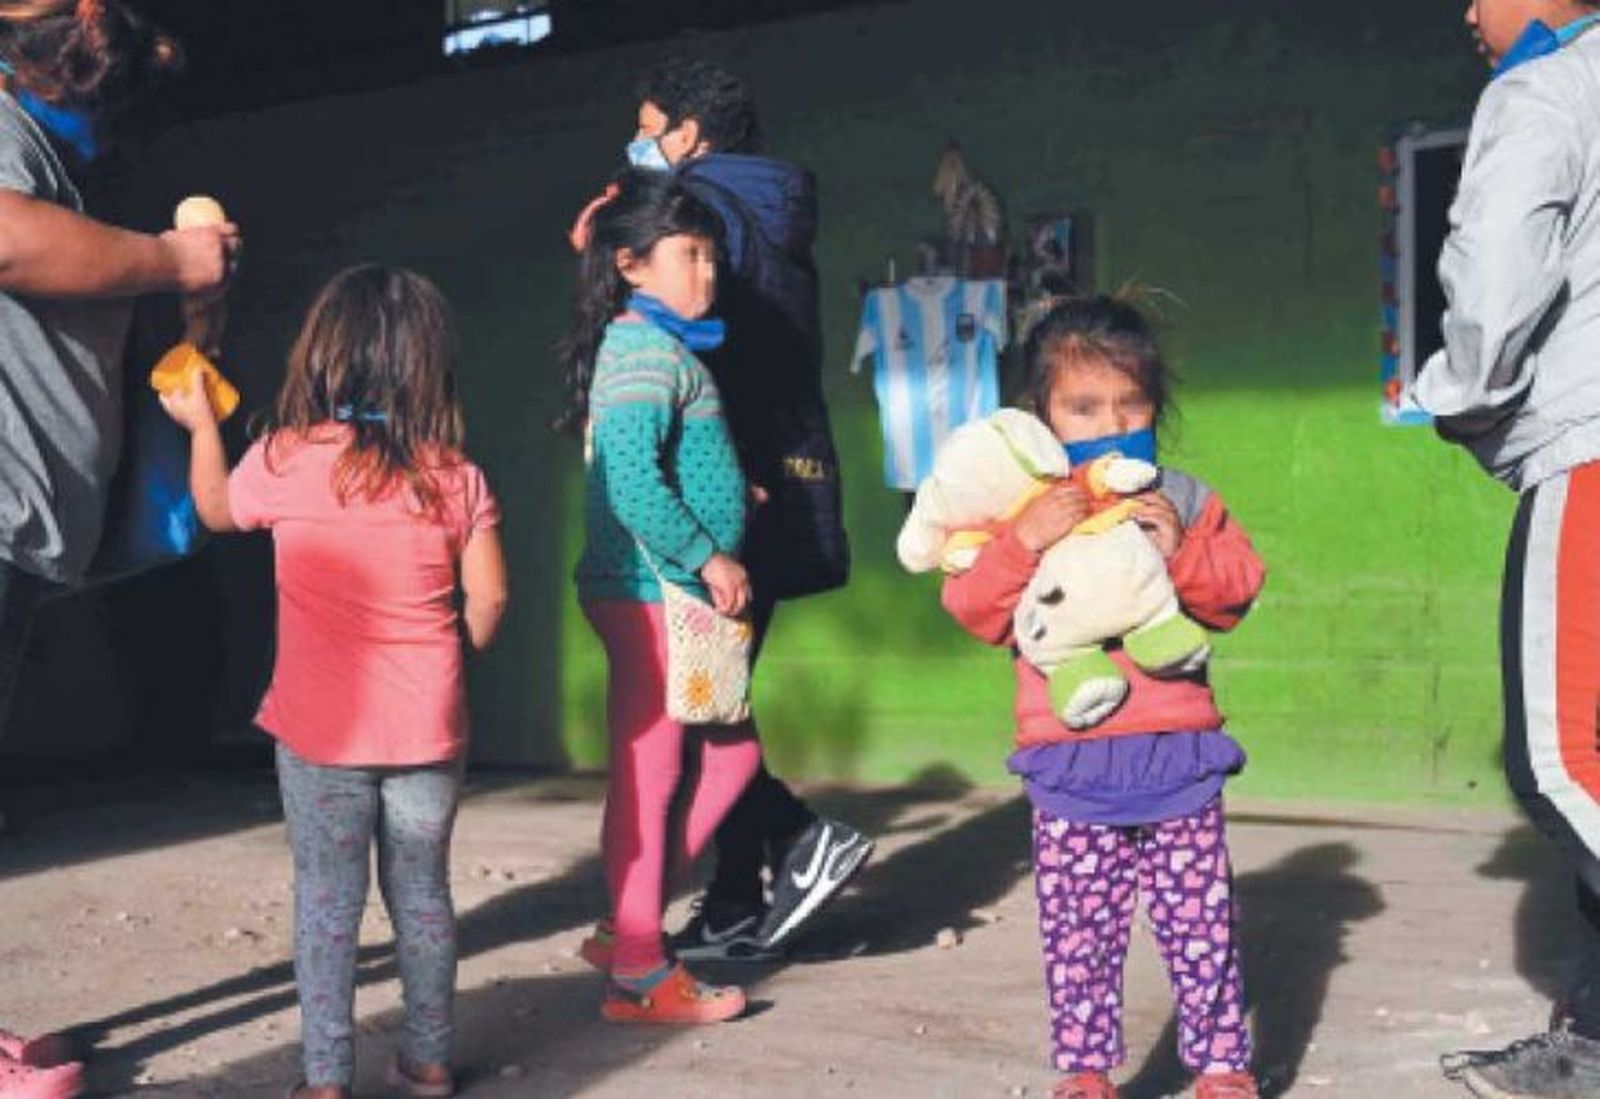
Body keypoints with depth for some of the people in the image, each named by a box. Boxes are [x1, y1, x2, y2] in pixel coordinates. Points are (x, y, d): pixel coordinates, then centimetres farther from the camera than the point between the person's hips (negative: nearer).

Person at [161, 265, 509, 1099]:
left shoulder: (285, 459, -8)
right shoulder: (455, 476, -5)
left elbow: (216, 509, 12)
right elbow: (488, 597, -4)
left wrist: (199, 423, 28)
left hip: (321, 730, -1)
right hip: (427, 728, 2)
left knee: (326, 898, 7)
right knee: (422, 891, 14)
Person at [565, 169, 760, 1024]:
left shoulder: (654, 342, 16)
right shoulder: (646, 349, -15)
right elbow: (632, 482, -25)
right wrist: (710, 558, -18)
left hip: (675, 592, 10)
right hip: (652, 592, -10)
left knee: (730, 755, 15)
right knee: (650, 775, -1)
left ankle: (627, 927, 21)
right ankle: (639, 975, 9)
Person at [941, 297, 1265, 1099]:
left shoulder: (1183, 502, 7)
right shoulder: (1023, 511, 2)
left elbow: (1234, 594, 3)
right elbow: (976, 610, -6)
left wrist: (1182, 550, -14)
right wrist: (1025, 542, -21)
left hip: (1178, 751, 1)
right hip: (1069, 758, 0)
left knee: (1199, 918, 5)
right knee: (1078, 928, 6)